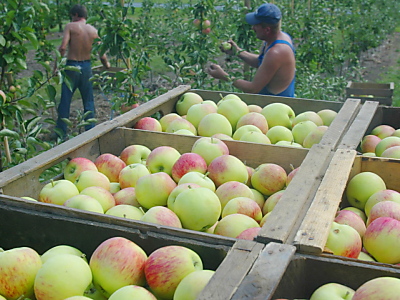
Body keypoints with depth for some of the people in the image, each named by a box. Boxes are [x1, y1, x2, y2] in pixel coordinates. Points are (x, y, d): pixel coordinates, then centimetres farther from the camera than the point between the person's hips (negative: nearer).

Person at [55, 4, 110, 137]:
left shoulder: (70, 26, -7)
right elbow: (101, 53, 4)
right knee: (88, 101, 13)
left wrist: (56, 65, -9)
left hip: (72, 66, -3)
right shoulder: (93, 30, 4)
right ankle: (90, 130, 16)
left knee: (65, 100, 5)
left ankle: (61, 132, 10)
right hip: (87, 66, 3)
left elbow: (63, 47, -17)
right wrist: (107, 65, 22)